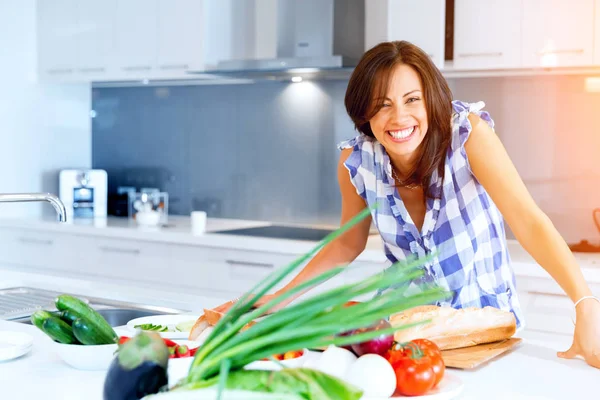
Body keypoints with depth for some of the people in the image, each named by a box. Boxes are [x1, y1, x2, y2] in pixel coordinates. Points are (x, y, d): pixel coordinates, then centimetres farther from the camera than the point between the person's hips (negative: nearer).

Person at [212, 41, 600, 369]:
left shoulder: (467, 132, -20)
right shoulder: (356, 162, -11)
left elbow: (528, 220, -27)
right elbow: (348, 243, 6)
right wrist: (277, 298, -1)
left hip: (486, 319, -2)